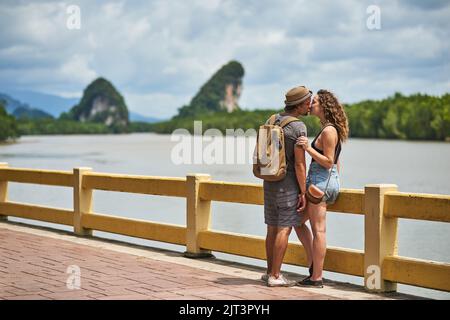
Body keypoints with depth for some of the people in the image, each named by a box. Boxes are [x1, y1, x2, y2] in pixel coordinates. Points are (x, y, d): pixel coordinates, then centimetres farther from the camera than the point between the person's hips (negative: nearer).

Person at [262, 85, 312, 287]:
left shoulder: (273, 121, 8)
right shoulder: (299, 128, -17)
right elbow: (300, 164, -18)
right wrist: (303, 192, -12)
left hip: (270, 181, 8)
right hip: (288, 183, -8)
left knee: (273, 228, 13)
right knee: (284, 229, -4)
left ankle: (270, 271, 19)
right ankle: (275, 276, -3)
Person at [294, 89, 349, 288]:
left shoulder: (328, 131, -15)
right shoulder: (332, 129, 15)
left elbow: (328, 162, -18)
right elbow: (336, 162, 19)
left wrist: (308, 148, -24)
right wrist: (334, 185, 24)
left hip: (320, 181, -10)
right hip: (324, 181, 10)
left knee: (318, 230, -6)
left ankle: (316, 277, -2)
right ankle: (313, 264, 18)